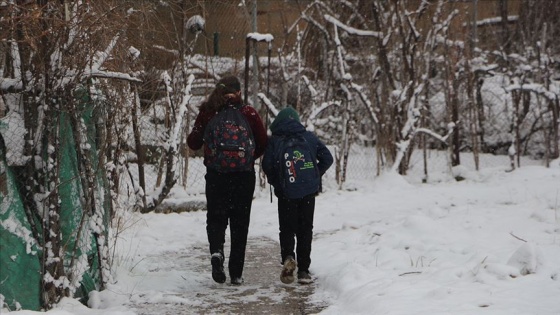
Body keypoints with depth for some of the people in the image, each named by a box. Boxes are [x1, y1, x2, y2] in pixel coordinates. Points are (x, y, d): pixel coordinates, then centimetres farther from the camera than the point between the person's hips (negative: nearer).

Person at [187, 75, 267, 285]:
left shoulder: (207, 112, -2)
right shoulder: (249, 113, -3)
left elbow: (193, 143, 0)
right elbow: (263, 143, 0)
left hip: (215, 174, 0)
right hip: (244, 175, 0)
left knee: (216, 217, 12)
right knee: (240, 222, 9)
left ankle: (216, 251, -18)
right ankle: (236, 273, 8)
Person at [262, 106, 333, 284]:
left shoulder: (275, 140, -1)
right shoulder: (309, 138, 6)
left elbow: (267, 165, -9)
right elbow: (327, 158, 2)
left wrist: (275, 182, 7)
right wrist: (315, 176, 12)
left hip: (285, 192, -2)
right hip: (308, 191, 2)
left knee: (287, 228, 9)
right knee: (305, 229, 9)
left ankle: (288, 257, -18)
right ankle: (303, 270, 6)